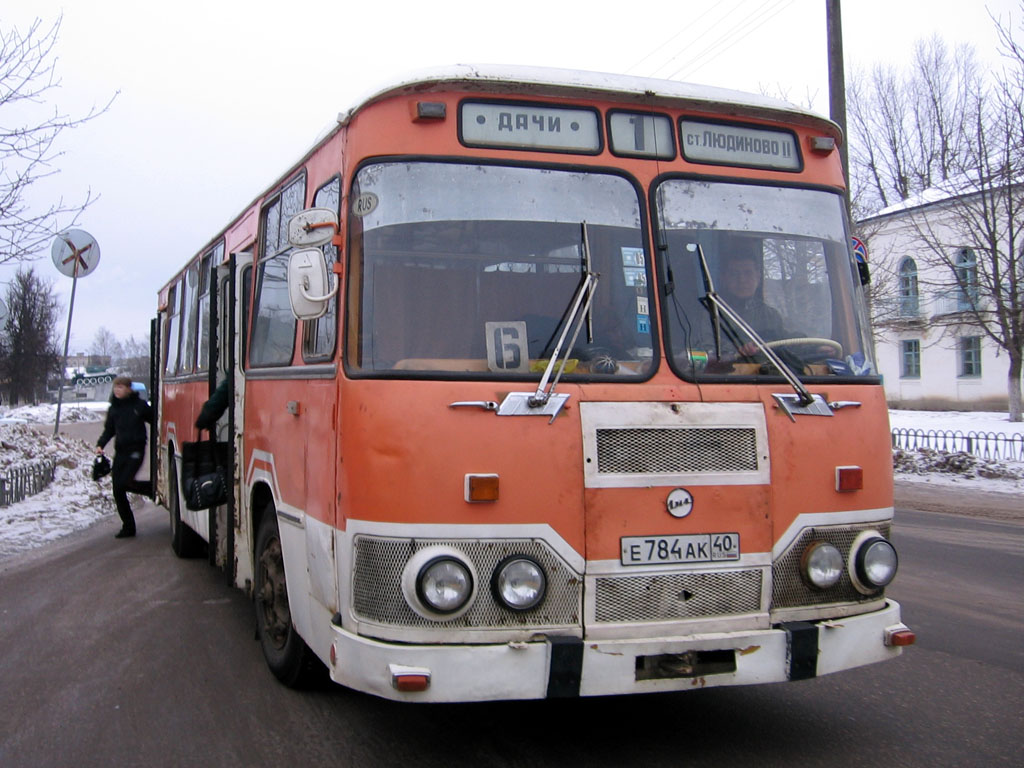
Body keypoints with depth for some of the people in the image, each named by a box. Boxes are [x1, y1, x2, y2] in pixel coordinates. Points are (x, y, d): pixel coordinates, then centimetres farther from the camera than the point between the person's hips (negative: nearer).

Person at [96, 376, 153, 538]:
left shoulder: (140, 405, -5)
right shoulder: (114, 408, 10)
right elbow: (109, 429, 17)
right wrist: (100, 444, 1)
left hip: (136, 450, -6)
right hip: (120, 451, 6)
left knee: (124, 482, -22)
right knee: (117, 490, 3)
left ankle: (154, 489, 6)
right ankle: (128, 527, 13)